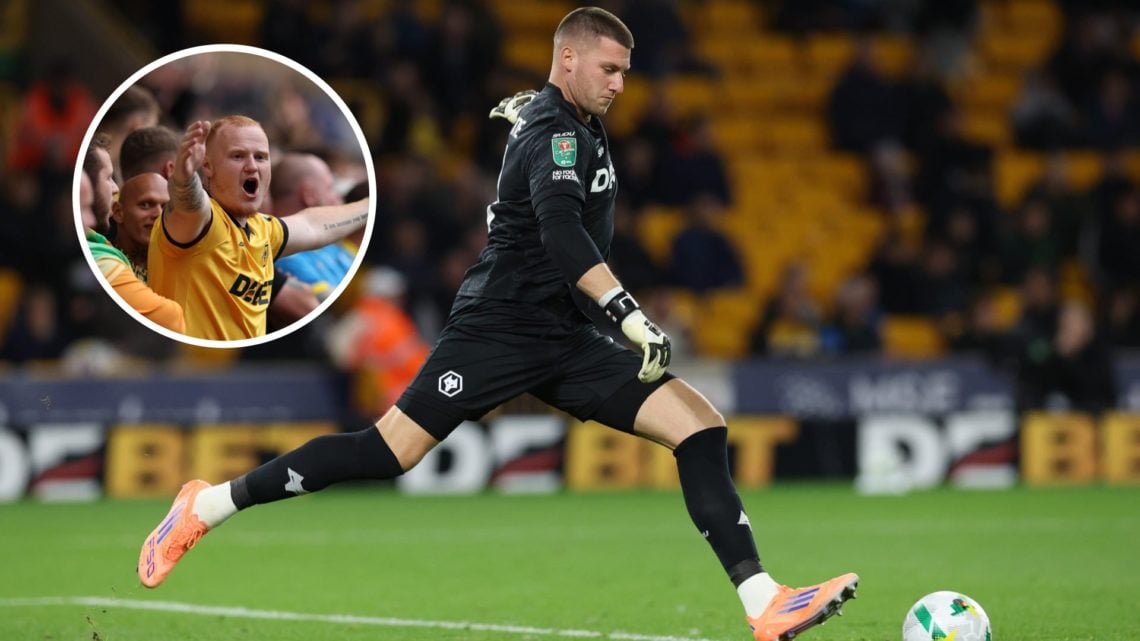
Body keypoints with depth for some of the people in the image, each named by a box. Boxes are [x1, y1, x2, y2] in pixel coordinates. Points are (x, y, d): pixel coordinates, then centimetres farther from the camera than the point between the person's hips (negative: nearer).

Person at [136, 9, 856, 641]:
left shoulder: (583, 124, 15)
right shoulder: (554, 131, -14)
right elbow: (561, 231, -32)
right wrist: (634, 318, -39)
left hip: (567, 341, 8)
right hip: (501, 326, -8)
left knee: (702, 424, -8)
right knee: (389, 451, -11)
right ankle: (209, 505, 6)